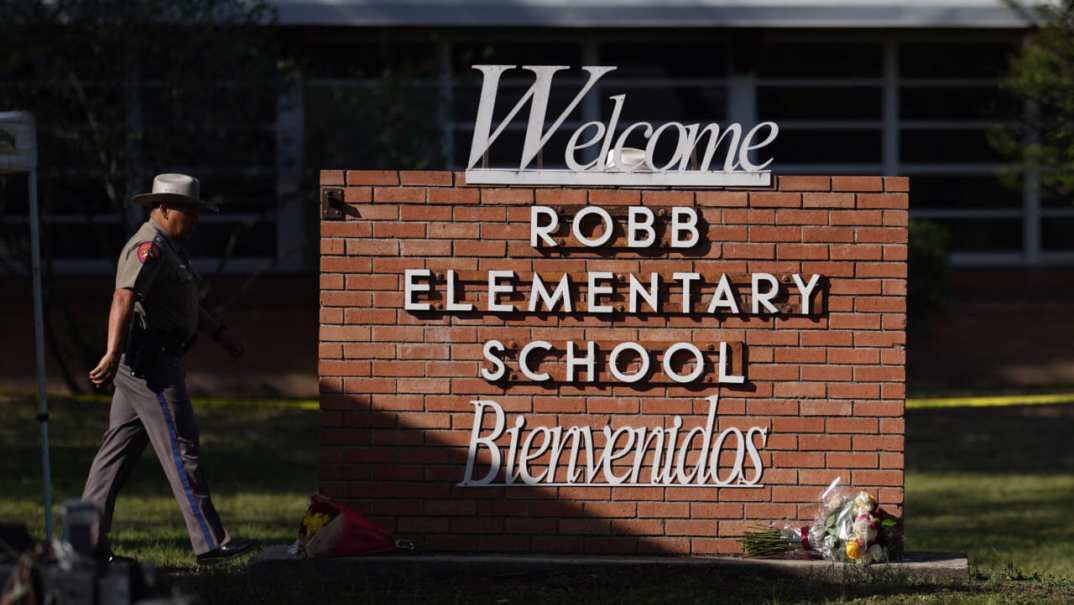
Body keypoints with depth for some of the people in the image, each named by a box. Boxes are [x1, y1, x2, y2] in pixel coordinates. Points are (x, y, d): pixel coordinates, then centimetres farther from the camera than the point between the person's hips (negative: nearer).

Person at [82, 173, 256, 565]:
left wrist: (221, 335, 38)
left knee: (120, 448, 9)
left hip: (146, 365, 11)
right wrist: (113, 355, -40)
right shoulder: (149, 247, -16)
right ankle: (210, 544, -8)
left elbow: (185, 301, 33)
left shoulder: (167, 248, 18)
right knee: (181, 449, -9)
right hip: (151, 362, -11)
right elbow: (123, 300, -30)